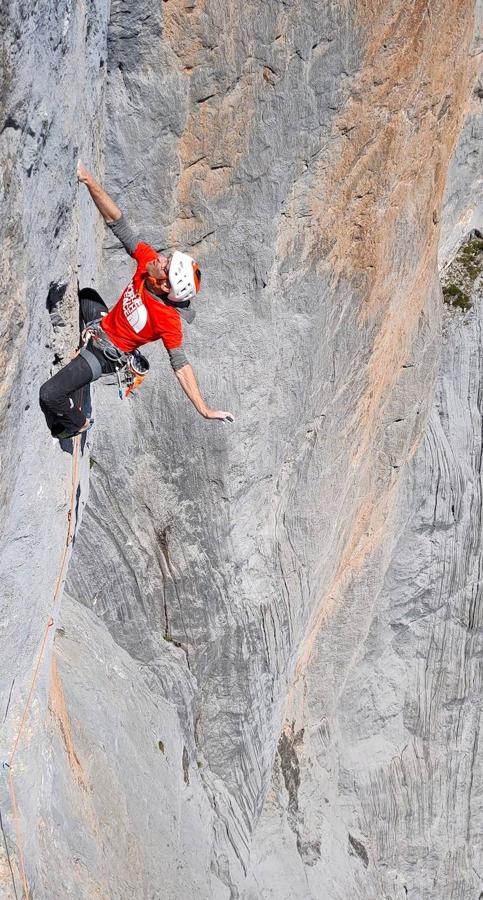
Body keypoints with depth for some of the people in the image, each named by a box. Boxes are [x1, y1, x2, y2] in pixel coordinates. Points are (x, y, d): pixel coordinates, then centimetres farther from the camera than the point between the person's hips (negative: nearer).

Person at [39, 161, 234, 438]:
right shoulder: (148, 259, -24)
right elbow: (117, 222, -23)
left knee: (49, 395, -12)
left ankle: (78, 424, 22)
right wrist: (89, 181, -33)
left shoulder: (168, 320, -38)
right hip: (104, 322, 7)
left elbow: (181, 366, -32)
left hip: (106, 355, -7)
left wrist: (205, 411, -36)